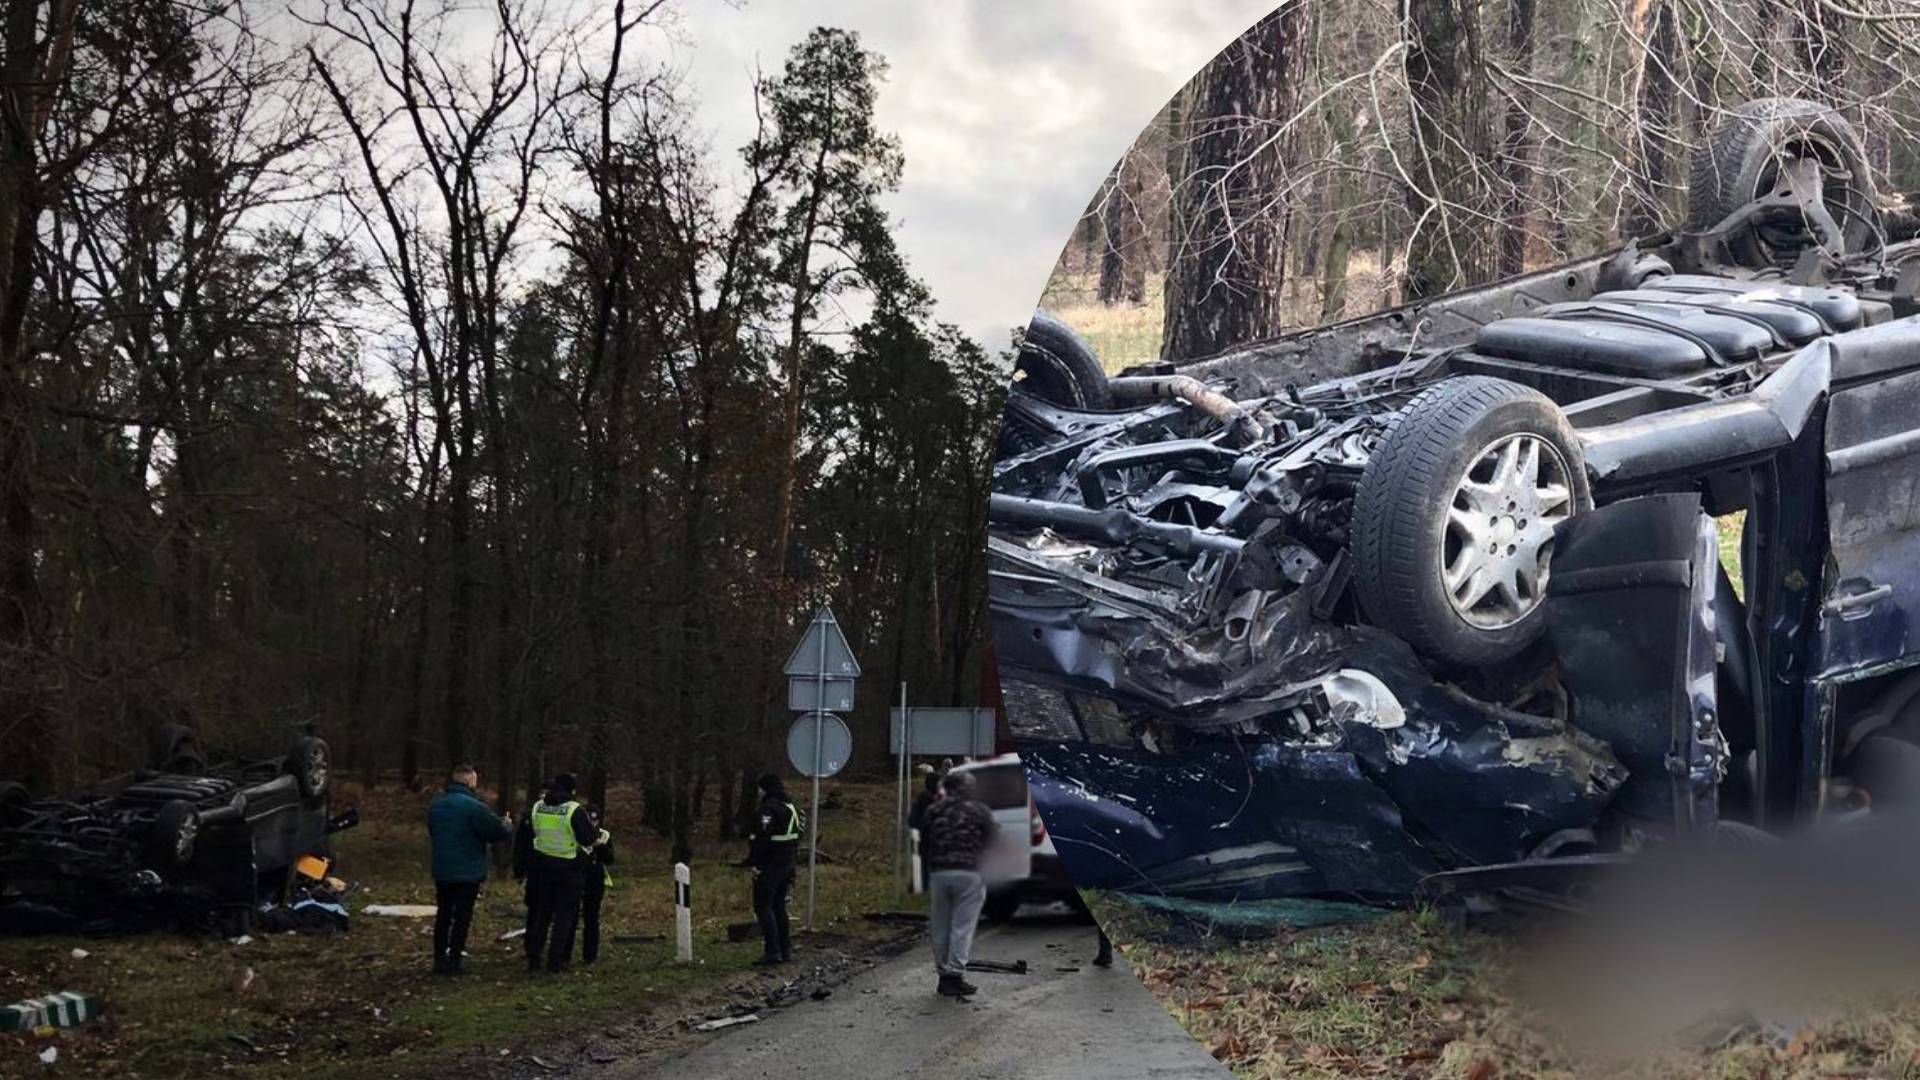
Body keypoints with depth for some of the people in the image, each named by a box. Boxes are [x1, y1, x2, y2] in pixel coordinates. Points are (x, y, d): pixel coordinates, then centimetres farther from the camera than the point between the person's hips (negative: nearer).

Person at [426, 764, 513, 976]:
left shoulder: (436, 805, 5)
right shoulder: (473, 807, -19)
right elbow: (498, 830, -19)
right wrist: (508, 825, 5)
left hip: (441, 871, 6)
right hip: (468, 873, -6)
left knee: (443, 915, 15)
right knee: (462, 917, 2)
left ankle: (439, 959, 17)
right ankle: (453, 962, 3)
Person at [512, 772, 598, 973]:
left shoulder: (536, 808, 2)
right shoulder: (574, 811, -14)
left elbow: (522, 839, 9)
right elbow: (589, 838, -13)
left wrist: (519, 867, 17)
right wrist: (596, 832, 11)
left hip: (541, 869, 4)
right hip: (568, 870, -4)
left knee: (539, 914, 13)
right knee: (564, 917, 5)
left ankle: (533, 958, 13)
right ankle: (556, 961, 3)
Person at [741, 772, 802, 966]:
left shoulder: (770, 808, -16)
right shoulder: (792, 807, 13)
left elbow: (763, 837, -23)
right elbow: (797, 836, 16)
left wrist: (752, 860, -18)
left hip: (769, 865, -9)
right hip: (787, 865, 9)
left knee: (763, 907, -5)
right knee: (778, 906, 16)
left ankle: (772, 952, -10)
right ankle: (785, 950, 17)